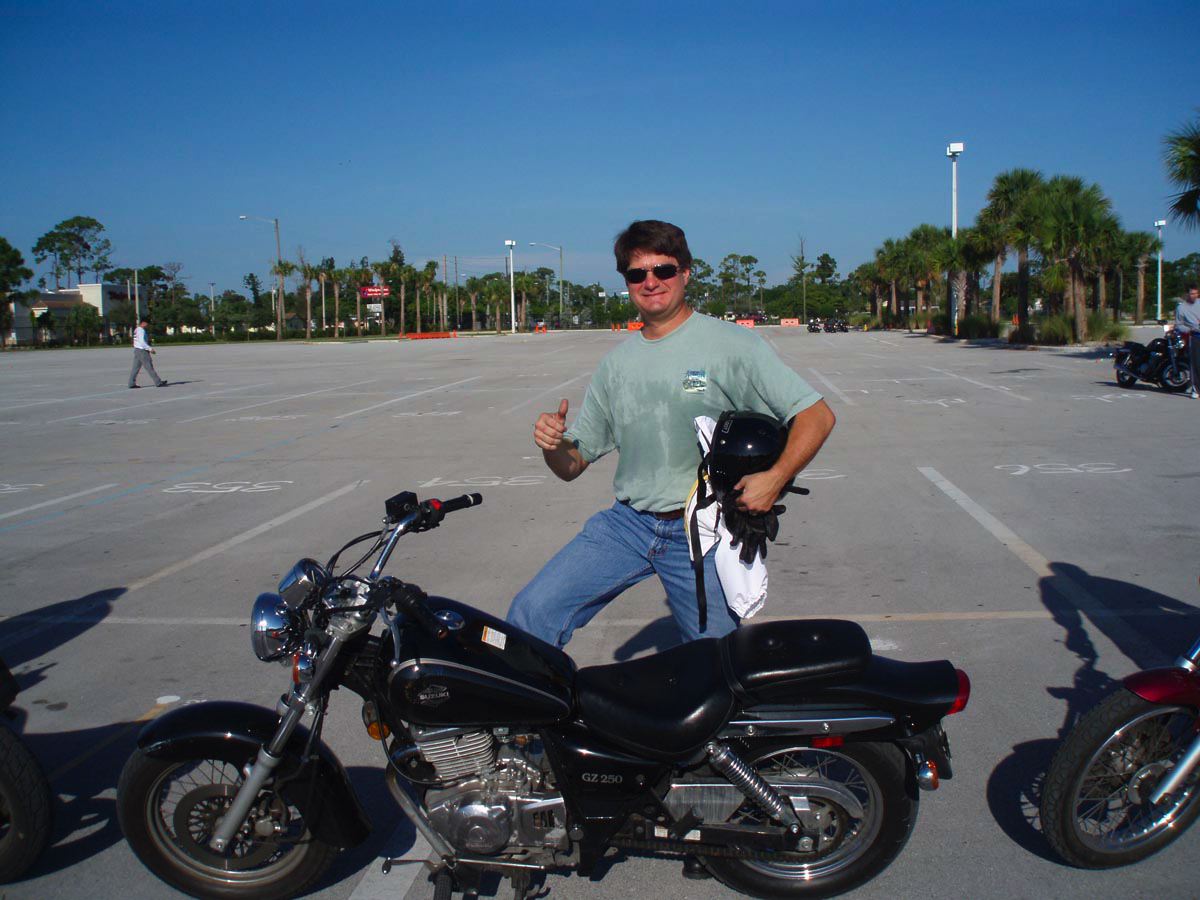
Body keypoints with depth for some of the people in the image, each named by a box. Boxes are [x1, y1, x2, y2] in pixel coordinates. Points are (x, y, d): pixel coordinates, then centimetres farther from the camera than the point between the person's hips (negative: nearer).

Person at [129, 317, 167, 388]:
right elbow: (142, 342, -22)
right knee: (149, 367, -6)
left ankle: (132, 383, 7)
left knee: (136, 368, 8)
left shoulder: (136, 330, 16)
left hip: (136, 350, 10)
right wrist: (150, 348, -19)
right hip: (142, 351, -10)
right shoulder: (141, 330, -14)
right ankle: (158, 382, -3)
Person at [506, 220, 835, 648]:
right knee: (530, 613, -10)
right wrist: (553, 443, -9)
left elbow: (817, 415, -7)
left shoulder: (731, 343, -4)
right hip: (626, 522, 4)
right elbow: (572, 465, 14)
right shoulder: (617, 362, 11)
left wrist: (775, 478, -21)